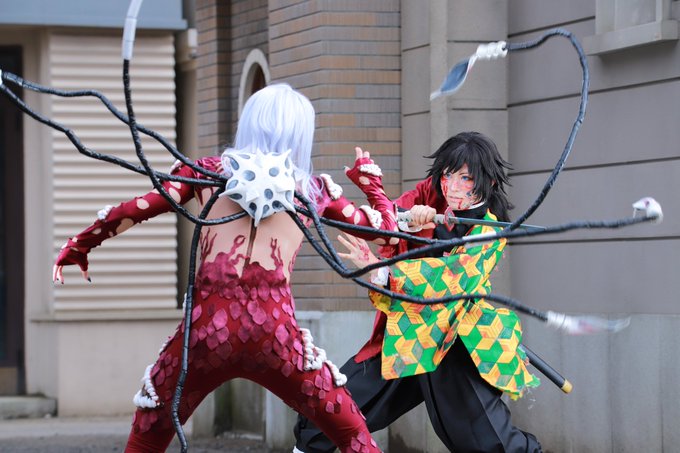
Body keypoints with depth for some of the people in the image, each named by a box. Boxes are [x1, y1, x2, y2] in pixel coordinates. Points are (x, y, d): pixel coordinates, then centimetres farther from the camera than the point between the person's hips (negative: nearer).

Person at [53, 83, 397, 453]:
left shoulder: (209, 172, 12)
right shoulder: (313, 188, 13)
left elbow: (133, 211, 9)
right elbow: (383, 225, 24)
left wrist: (78, 246, 24)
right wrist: (368, 175, 43)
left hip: (206, 330, 1)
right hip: (274, 334, 0)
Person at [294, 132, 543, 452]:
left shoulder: (489, 233, -11)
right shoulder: (429, 196, 3)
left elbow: (449, 277, -23)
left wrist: (379, 269, -31)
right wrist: (407, 220, -28)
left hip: (456, 344, -4)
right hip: (403, 336, 4)